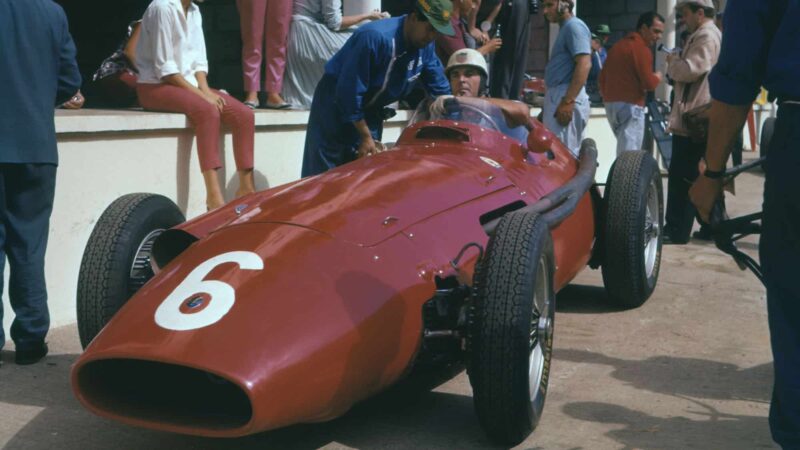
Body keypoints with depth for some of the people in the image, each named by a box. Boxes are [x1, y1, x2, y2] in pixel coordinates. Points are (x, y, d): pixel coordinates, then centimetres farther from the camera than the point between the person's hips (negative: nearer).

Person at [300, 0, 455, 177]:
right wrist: (366, 136, -21)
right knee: (325, 176, -6)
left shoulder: (425, 45, -8)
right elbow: (349, 91, -28)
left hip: (370, 111, 7)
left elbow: (440, 90, 7)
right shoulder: (375, 37, -31)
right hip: (335, 105, -7)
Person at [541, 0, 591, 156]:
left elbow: (584, 64, -20)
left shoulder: (574, 26, -9)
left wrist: (568, 101, -26)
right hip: (557, 96, 10)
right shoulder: (566, 28, 21)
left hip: (566, 97, -10)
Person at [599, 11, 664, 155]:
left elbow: (602, 77, 21)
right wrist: (657, 77, 4)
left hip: (611, 103, 9)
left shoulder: (618, 46, 17)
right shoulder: (641, 48, -10)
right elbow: (649, 83, -16)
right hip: (630, 106, -9)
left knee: (623, 151, 16)